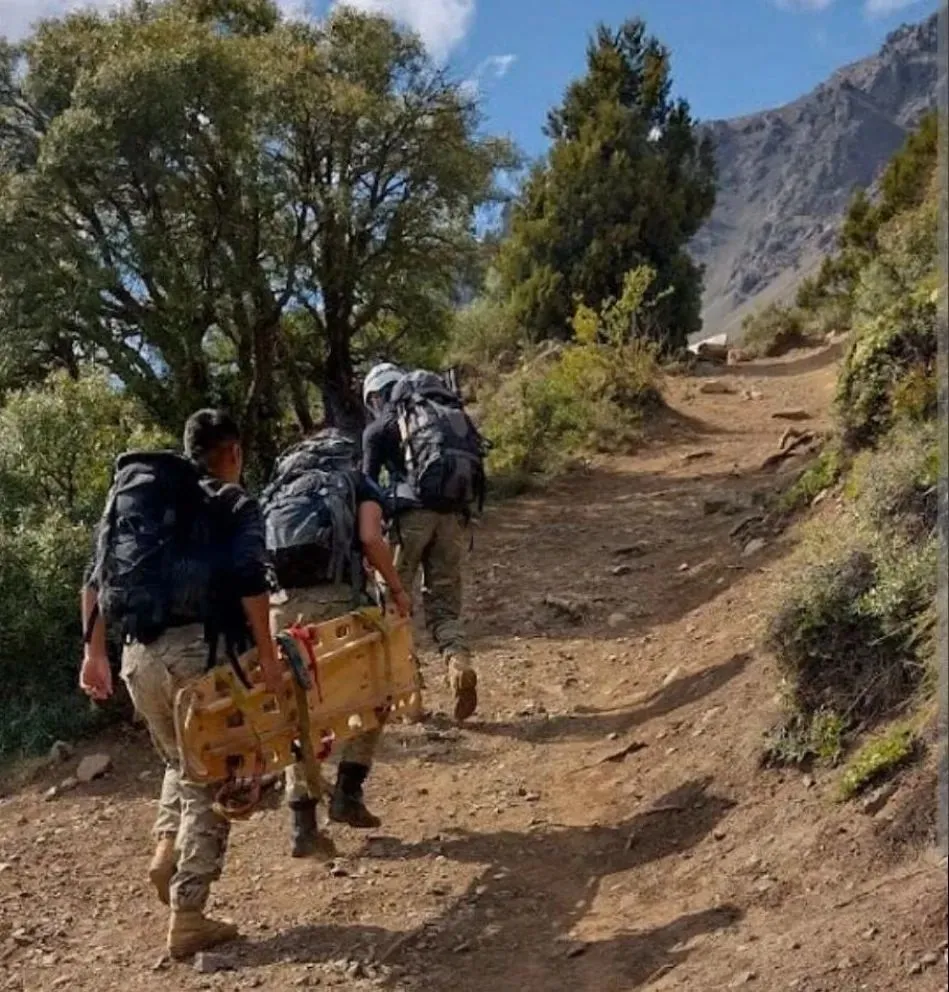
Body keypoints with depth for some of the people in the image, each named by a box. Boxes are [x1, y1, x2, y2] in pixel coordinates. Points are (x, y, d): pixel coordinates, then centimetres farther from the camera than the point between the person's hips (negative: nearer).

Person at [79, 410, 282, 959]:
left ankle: (168, 849, 8)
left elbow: (97, 578, 14)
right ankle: (188, 919, 7)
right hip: (201, 652, -5)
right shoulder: (235, 505, 3)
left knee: (182, 760, 28)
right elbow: (250, 583, -13)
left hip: (139, 654, 5)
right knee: (209, 780, 6)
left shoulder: (134, 492, 19)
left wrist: (95, 653, 16)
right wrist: (268, 656, -10)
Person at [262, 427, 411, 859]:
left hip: (279, 602, 4)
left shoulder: (281, 487, 28)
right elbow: (370, 537, -3)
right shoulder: (359, 484, 17)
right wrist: (397, 589, 5)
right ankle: (347, 793, 10)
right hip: (334, 597, -4)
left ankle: (302, 824, 15)